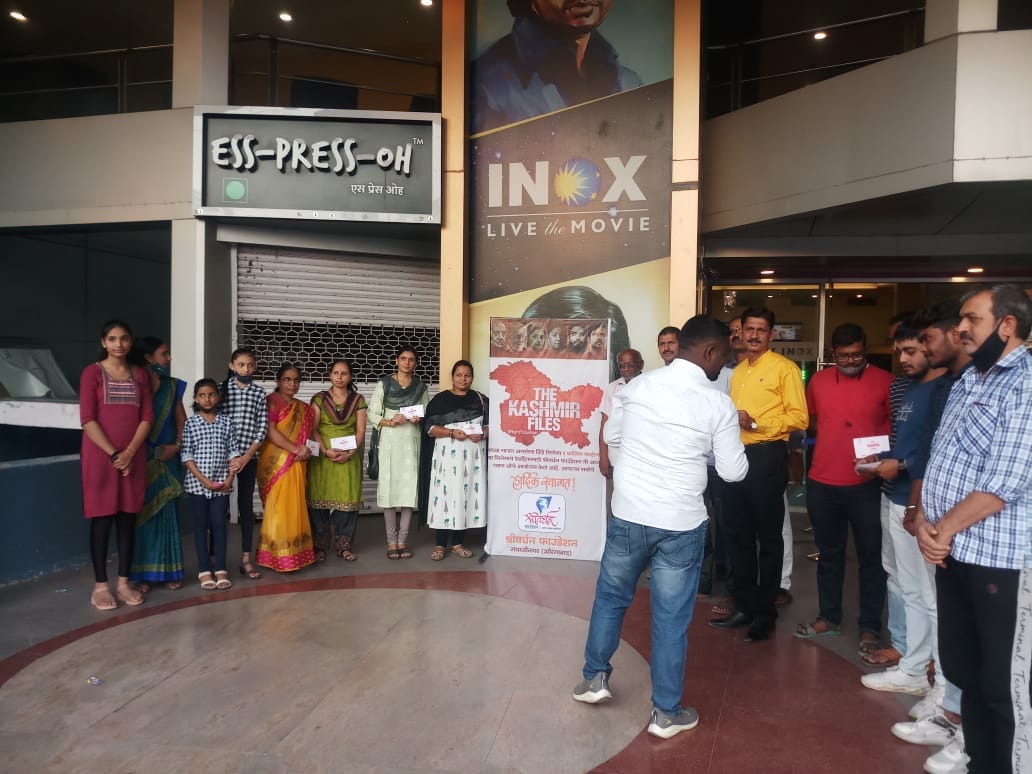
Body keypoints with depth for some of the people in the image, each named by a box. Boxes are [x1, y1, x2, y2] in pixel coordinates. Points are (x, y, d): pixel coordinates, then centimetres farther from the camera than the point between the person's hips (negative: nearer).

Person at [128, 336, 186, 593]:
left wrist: (177, 445, -1)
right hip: (141, 457, -3)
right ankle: (143, 572, 10)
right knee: (143, 511, 1)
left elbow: (181, 419, 10)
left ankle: (168, 570, 14)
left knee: (167, 512, 6)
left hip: (167, 457, 4)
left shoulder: (171, 385, 10)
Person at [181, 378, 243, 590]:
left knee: (219, 524, 4)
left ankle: (220, 569, 10)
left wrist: (230, 479, -7)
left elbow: (234, 452, 3)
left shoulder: (226, 422, 4)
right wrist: (203, 479, -13)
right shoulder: (191, 423, -1)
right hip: (197, 483, -1)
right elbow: (187, 455, -5)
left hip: (221, 484, 1)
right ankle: (204, 570, 11)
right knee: (201, 525, 5)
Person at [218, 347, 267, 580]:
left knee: (246, 504, 5)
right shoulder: (221, 390, 1)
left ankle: (246, 559, 10)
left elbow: (262, 429, 1)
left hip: (249, 457, 1)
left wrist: (246, 457, -9)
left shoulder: (259, 393, 5)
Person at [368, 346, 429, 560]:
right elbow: (372, 414, 1)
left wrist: (418, 420, -9)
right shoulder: (383, 384, 4)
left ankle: (403, 540, 8)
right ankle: (391, 540, 6)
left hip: (411, 442, 2)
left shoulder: (421, 387, 10)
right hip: (389, 442, -2)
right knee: (389, 489, -3)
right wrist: (389, 422, -16)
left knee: (409, 489, -1)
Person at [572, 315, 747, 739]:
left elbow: (610, 436, 12)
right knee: (671, 617, 10)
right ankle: (666, 712, 24)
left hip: (628, 514, 3)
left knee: (610, 596, 22)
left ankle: (594, 677, 35)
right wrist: (730, 434, 14)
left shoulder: (637, 385, -1)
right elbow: (733, 471, -3)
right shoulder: (719, 404, -10)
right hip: (681, 524, -2)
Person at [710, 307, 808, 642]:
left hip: (766, 457, -7)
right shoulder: (738, 370, 17)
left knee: (768, 537, 3)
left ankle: (765, 613, 15)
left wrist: (757, 423, -20)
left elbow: (799, 417, -11)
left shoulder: (784, 368, -4)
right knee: (738, 534, 12)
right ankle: (744, 606, 25)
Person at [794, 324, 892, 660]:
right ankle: (829, 617, 29)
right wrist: (835, 442, 7)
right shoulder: (818, 381, 5)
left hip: (867, 485, -3)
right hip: (821, 483, 4)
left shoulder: (885, 381, -5)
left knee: (871, 557, 6)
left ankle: (870, 628, 18)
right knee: (829, 554, 15)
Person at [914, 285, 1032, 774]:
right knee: (960, 666, 19)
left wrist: (945, 529, -11)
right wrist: (923, 517, 0)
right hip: (951, 550, 9)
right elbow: (937, 457, 14)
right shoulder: (968, 381, 13)